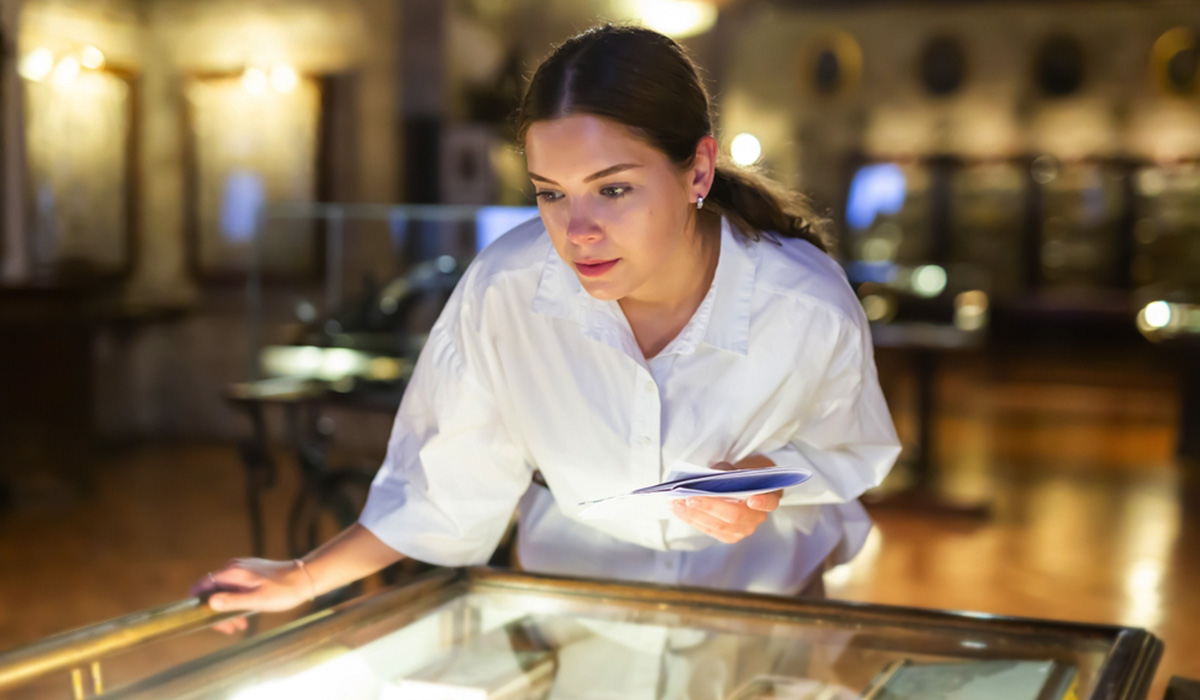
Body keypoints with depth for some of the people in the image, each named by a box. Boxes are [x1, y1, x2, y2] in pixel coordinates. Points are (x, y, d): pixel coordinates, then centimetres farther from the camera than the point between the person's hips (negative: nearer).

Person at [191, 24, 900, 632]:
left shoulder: (812, 312, -17)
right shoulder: (502, 291, -17)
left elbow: (847, 454, 5)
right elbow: (450, 485, -2)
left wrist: (769, 480, -16)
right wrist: (307, 578, -5)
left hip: (763, 610, 0)